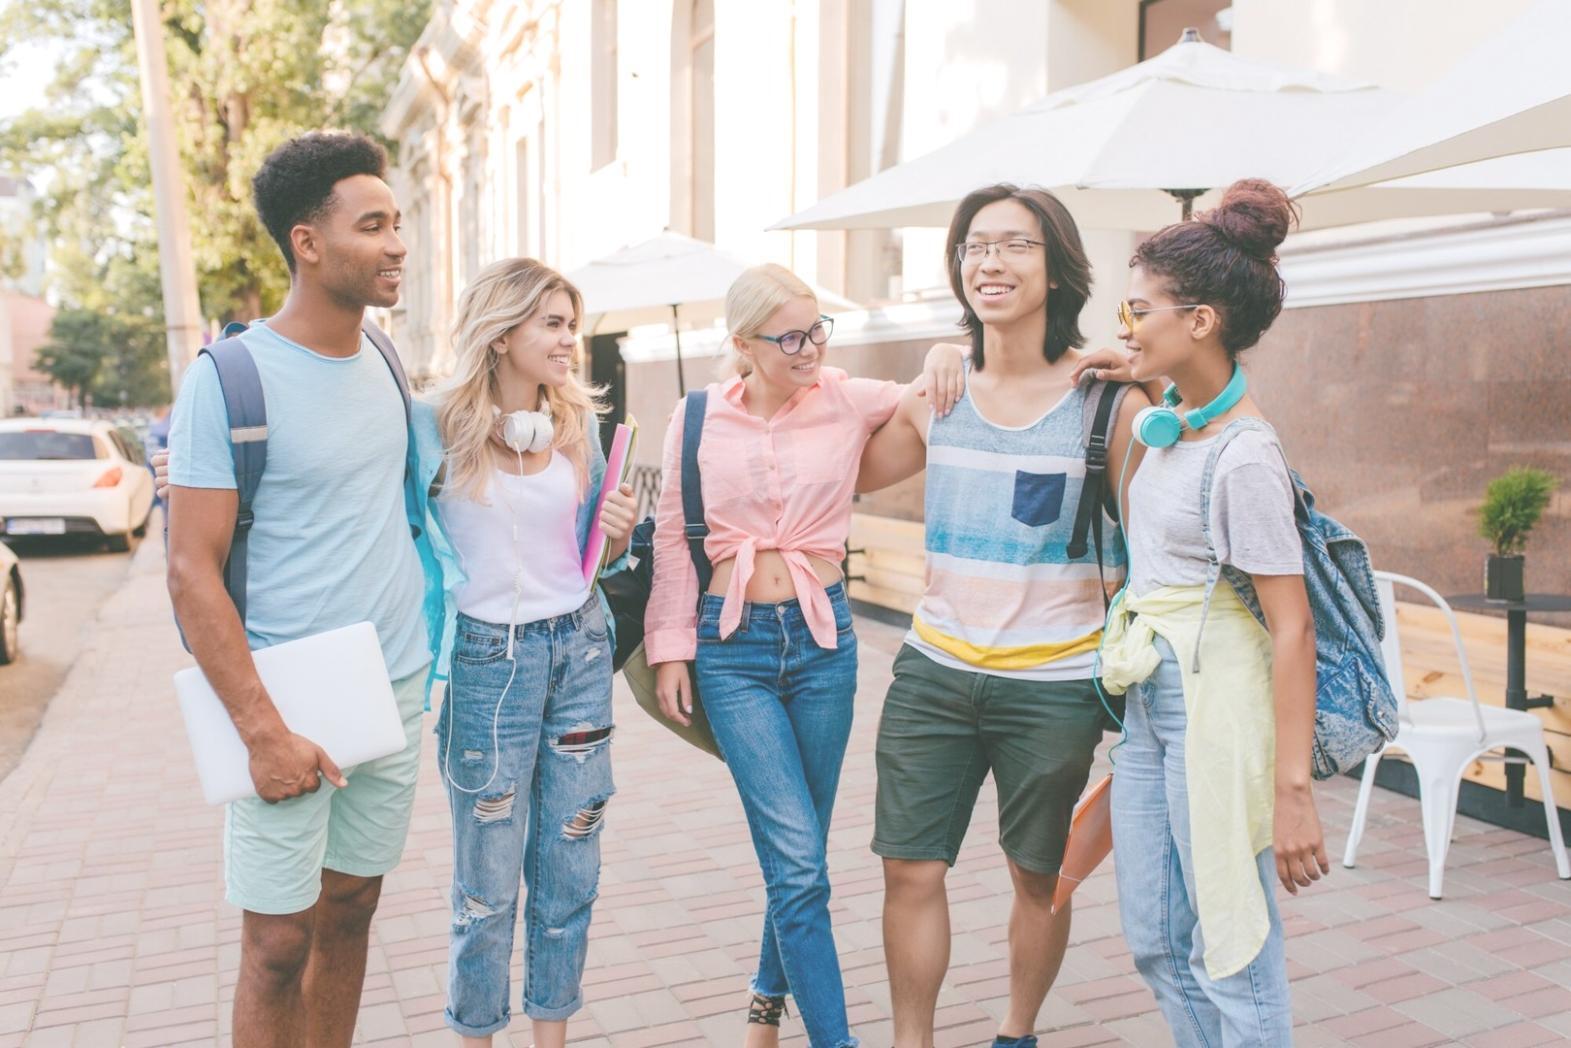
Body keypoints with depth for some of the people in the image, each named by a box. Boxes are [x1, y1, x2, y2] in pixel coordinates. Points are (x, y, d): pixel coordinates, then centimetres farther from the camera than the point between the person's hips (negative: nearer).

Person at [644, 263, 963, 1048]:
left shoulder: (849, 401, -2)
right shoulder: (698, 419, -2)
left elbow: (934, 398, 9)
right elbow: (671, 537, 4)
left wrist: (944, 356, -13)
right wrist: (670, 647, 2)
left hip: (823, 637, 2)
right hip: (734, 646, -2)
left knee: (797, 855, 14)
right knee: (799, 861, -7)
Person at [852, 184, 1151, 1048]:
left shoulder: (1109, 399, -7)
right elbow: (855, 472, 21)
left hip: (1053, 685, -2)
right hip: (934, 671, 3)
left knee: (1039, 877, 14)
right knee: (911, 872, 5)